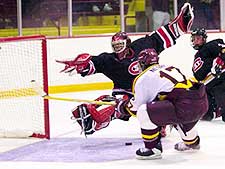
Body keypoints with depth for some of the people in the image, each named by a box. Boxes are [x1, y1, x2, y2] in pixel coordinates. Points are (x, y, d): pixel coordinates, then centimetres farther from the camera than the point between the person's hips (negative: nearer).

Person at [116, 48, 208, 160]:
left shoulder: (143, 79, 6)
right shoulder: (169, 68, 28)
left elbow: (136, 107, 11)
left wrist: (123, 106, 31)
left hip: (186, 107, -8)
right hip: (203, 104, 8)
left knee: (144, 112, -5)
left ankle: (153, 148, 4)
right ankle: (192, 142, 55)